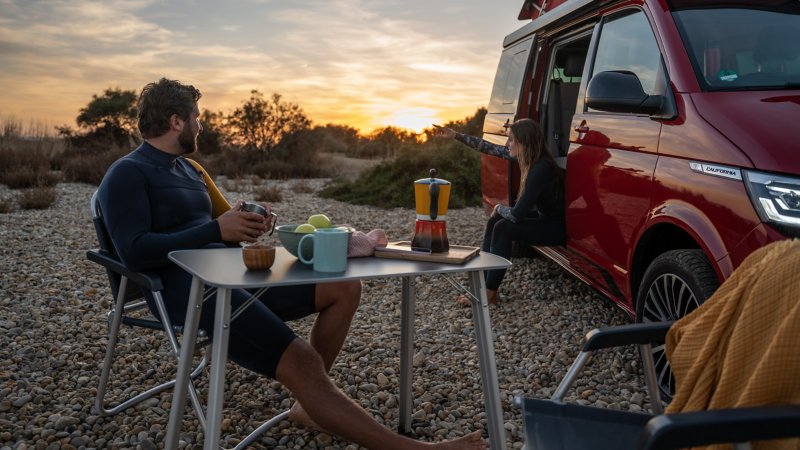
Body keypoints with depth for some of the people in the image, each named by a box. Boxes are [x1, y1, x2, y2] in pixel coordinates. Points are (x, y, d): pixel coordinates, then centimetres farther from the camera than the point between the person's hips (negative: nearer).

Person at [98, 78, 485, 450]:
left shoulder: (185, 168, 23)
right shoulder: (127, 174, -4)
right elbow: (134, 251, -18)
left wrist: (243, 223, 1)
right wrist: (216, 229, -18)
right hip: (188, 291, -9)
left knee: (344, 288, -1)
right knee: (303, 363, -27)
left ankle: (308, 405, 3)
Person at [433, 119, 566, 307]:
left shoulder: (541, 169, -30)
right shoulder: (528, 157, -3)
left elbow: (516, 215, -28)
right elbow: (491, 148, 9)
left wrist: (499, 208, -6)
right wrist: (455, 135, 10)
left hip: (559, 227, -9)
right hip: (545, 217, 9)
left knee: (503, 228, -21)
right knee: (494, 221, 1)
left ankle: (489, 295, -12)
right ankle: (481, 283, 1)